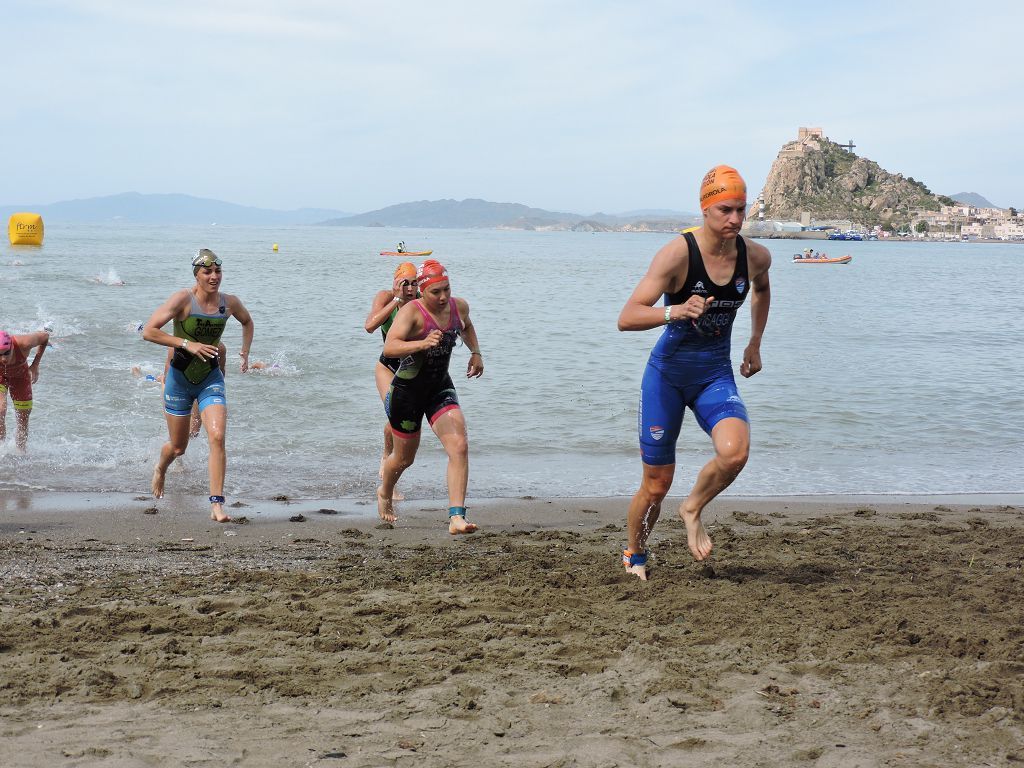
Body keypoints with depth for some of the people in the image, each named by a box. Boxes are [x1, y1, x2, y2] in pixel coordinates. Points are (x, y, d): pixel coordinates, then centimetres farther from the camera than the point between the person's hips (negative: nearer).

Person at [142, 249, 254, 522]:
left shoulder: (230, 303, -3)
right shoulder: (183, 299, -17)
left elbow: (247, 321, 21)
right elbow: (148, 331, -23)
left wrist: (245, 351, 9)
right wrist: (187, 344, -28)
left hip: (211, 379, 2)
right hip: (180, 378, -2)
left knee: (217, 437, -18)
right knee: (178, 447, 11)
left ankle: (217, 504, -16)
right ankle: (160, 469, 48)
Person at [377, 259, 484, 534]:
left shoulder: (459, 306, -3)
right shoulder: (412, 312, -23)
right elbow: (389, 348, -39)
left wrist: (475, 352, 11)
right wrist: (422, 343, -54)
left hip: (441, 388, 4)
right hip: (408, 390, -4)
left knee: (459, 447, -18)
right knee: (404, 458, 14)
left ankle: (456, 518, -19)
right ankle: (384, 494, 48)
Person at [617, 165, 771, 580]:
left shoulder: (756, 256, -5)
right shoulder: (677, 254, -20)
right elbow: (626, 318, -27)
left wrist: (755, 342, 16)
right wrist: (676, 311, -42)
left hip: (716, 375, 3)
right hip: (667, 374, -3)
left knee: (735, 451, -27)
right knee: (657, 484, 4)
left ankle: (693, 509, 4)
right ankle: (634, 556, 32)